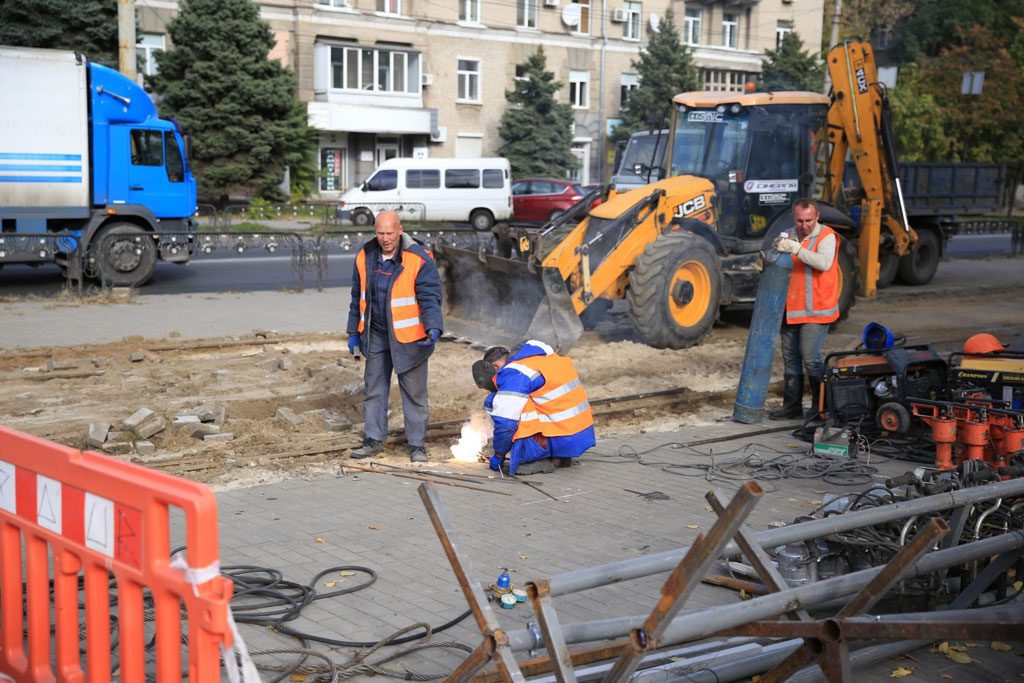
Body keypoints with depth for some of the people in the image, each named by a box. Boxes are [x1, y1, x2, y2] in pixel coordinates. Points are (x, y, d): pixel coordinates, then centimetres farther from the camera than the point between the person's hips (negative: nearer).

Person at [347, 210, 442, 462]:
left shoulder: (419, 259, -15)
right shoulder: (365, 257, 2)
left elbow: (430, 297, -15)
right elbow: (358, 298, 12)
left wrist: (433, 328, -30)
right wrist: (354, 332, 14)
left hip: (408, 337, -5)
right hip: (376, 336, 5)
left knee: (414, 392, 3)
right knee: (374, 389, 12)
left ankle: (417, 444, 13)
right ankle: (374, 440, 23)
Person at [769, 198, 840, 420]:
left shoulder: (826, 236, -10)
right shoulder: (790, 236, 12)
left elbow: (824, 263, -27)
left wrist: (796, 248, -32)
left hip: (815, 310, -7)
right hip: (791, 308, 7)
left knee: (810, 357, -9)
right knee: (790, 357, 11)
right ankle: (792, 405, 21)